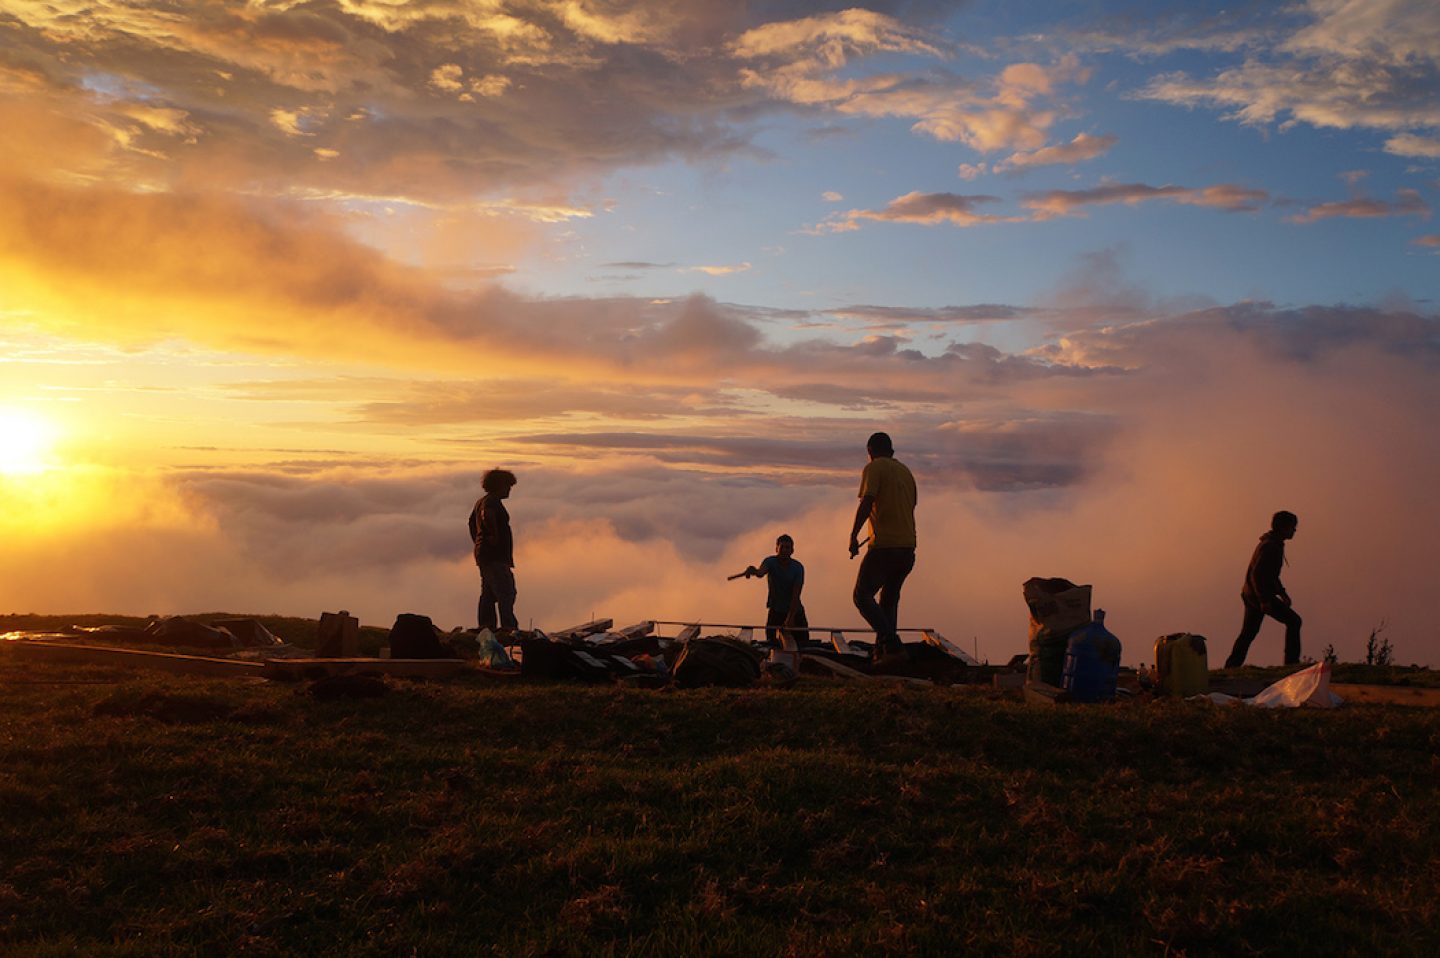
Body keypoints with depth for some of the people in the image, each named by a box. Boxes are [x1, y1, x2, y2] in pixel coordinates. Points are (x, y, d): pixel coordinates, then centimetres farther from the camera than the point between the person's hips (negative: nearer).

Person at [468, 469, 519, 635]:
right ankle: (508, 627, -18)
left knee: (488, 593, 12)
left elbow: (472, 521, 32)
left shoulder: (481, 501, 19)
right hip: (495, 555, -10)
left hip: (483, 554, 10)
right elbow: (487, 516, -35)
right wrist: (495, 537, -24)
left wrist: (478, 543, 29)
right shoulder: (492, 502, -13)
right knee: (506, 592, -13)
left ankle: (486, 627, 14)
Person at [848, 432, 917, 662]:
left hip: (884, 546, -8)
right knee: (889, 599, 17)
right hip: (908, 547, 8)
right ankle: (883, 649, 12)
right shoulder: (906, 472, 21)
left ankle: (891, 642, -19)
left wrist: (853, 536, -11)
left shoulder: (874, 468, -2)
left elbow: (866, 503, -15)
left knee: (863, 596, -4)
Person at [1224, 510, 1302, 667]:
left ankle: (1231, 666, 15)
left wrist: (1282, 592, 23)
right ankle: (1292, 661, -3)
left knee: (1248, 633, 13)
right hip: (1259, 595, -10)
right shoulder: (1270, 546, -18)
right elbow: (1256, 574, -25)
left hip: (1251, 594, 10)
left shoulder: (1273, 544, 15)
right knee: (1293, 621, -4)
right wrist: (1264, 600, -27)